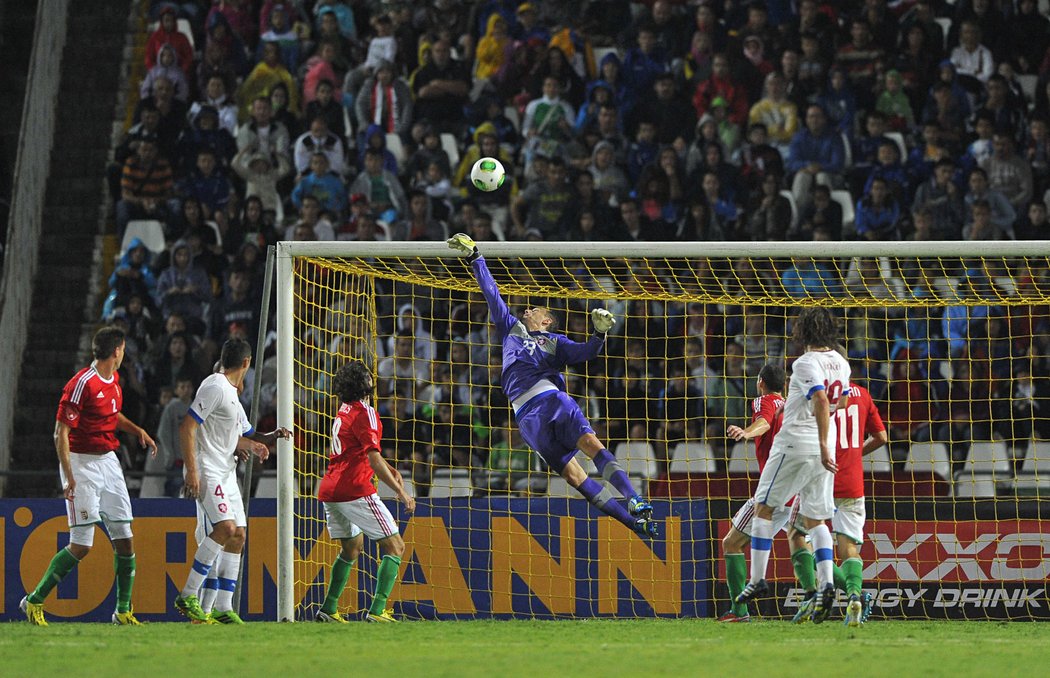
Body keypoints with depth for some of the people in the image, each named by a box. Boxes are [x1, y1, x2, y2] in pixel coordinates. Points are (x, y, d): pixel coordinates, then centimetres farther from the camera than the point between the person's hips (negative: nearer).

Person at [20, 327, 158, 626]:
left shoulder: (113, 379, 10)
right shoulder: (82, 384, -17)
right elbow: (61, 433, -18)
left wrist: (136, 429, 13)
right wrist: (69, 475, -24)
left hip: (109, 461, 8)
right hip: (82, 463, -8)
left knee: (124, 539, 4)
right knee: (81, 546, -10)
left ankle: (124, 611, 13)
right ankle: (34, 601, 4)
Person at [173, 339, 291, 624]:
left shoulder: (232, 394, 19)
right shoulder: (215, 387, -11)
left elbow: (245, 437, 30)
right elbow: (187, 427, -17)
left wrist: (273, 437, 10)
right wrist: (192, 470, -23)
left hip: (226, 473, 10)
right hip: (207, 470, -10)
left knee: (237, 536, 5)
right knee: (226, 527, -22)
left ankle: (223, 608, 7)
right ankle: (188, 595, -18)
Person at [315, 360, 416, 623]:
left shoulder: (344, 411, 18)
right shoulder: (364, 412, -11)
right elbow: (373, 460, -18)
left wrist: (390, 470, 19)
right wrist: (401, 492, -15)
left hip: (329, 490, 9)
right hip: (354, 490, -9)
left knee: (352, 547, 27)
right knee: (394, 546, -4)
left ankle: (328, 609, 22)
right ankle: (377, 610, -16)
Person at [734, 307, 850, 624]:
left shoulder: (806, 363, -15)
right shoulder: (840, 363, 9)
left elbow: (822, 401, -29)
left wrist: (823, 447, -31)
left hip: (795, 442, -7)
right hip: (823, 447, 7)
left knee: (763, 506, 7)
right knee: (814, 519, 10)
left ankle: (757, 578, 4)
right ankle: (826, 584, -8)